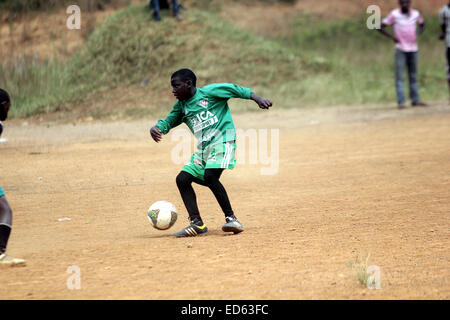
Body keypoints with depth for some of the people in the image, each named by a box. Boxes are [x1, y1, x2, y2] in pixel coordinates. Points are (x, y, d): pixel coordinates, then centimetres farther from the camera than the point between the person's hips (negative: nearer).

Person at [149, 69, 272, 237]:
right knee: (182, 178, -2)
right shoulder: (181, 106, 15)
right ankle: (197, 224, 0)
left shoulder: (209, 92, -5)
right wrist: (156, 128, -10)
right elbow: (168, 121, 14)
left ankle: (231, 218, -21)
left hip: (223, 140, -8)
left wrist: (257, 99, -19)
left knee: (210, 176, -27)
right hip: (202, 149, 8)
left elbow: (235, 90, -7)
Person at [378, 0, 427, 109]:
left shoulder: (416, 14, 4)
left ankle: (415, 100, 16)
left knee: (413, 76, 10)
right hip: (400, 49, -4)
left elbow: (422, 24, 23)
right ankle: (401, 101, -9)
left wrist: (418, 33, 3)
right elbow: (381, 27, -5)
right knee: (399, 76, -7)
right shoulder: (394, 14, -7)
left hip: (413, 48, 4)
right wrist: (392, 37, -14)